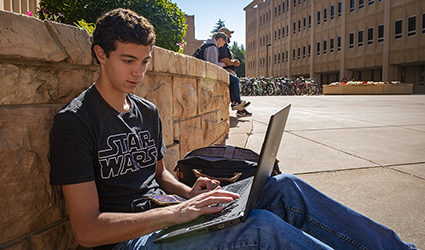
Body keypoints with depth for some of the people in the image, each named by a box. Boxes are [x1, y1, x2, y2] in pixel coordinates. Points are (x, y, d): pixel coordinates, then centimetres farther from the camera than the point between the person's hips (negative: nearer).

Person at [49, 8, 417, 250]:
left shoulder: (148, 111, 9)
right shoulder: (75, 121, -12)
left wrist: (188, 193, -3)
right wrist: (177, 211, -26)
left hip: (165, 218, 6)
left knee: (284, 187, -12)